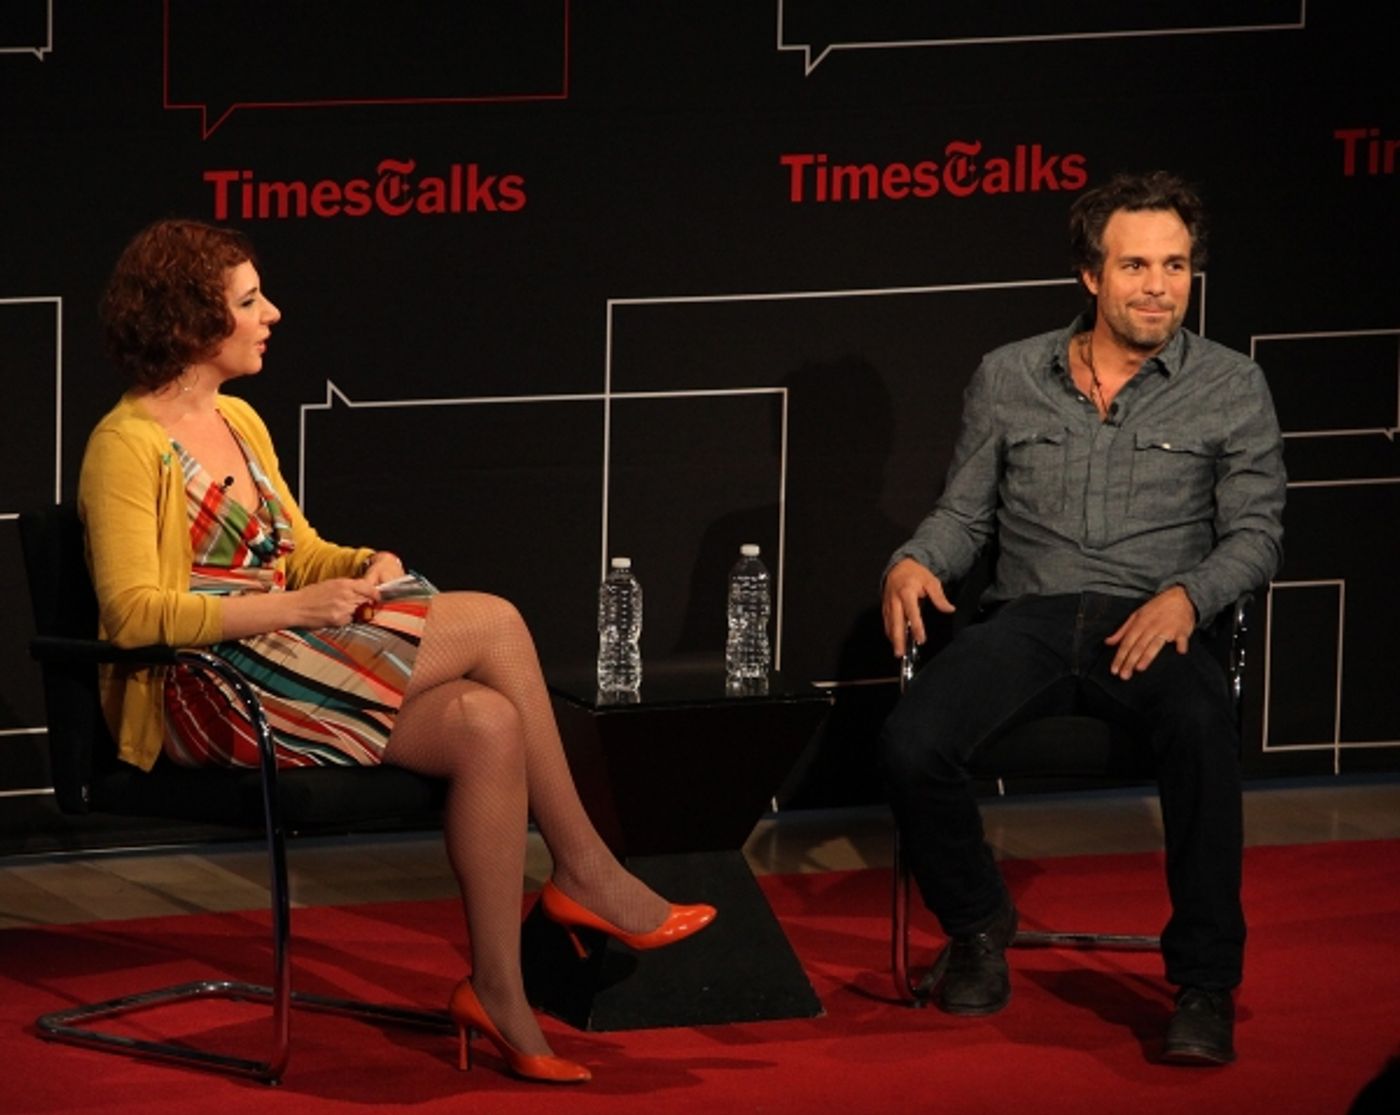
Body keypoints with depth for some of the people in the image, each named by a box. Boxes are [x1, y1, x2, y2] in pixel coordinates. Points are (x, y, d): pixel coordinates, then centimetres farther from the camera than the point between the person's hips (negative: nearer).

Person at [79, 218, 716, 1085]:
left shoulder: (238, 422, 18)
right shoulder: (128, 446, -9)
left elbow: (300, 554, 23)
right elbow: (134, 614, -17)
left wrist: (364, 566, -2)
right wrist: (294, 607, -25)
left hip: (279, 672, 8)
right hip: (199, 696, -8)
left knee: (488, 725, -20)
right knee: (494, 624, -19)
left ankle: (498, 993, -18)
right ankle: (587, 871, -7)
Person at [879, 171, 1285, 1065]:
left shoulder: (1231, 388, 7)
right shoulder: (1009, 379, 13)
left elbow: (1255, 534, 5)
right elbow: (965, 514, 17)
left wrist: (1185, 595, -15)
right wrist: (915, 563, -5)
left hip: (1152, 625, -2)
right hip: (1030, 618, 2)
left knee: (1204, 733, -39)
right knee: (912, 746, -26)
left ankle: (1205, 984, -27)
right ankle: (978, 923, 5)